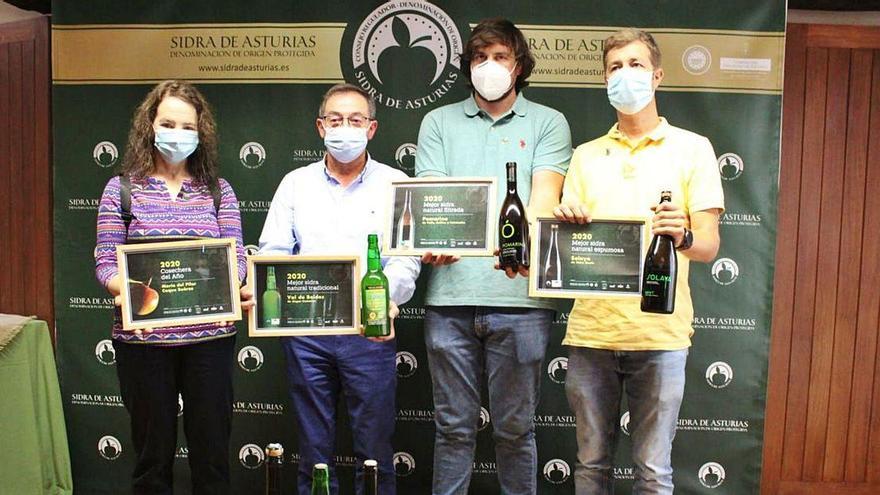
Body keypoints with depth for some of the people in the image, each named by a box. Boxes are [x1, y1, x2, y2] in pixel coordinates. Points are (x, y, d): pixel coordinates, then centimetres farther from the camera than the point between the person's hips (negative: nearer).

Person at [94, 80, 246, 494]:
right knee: (153, 450, 13)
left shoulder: (218, 190, 6)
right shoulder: (122, 189, 3)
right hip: (143, 339, -1)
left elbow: (236, 256, 2)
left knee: (212, 449, 10)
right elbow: (106, 262, -1)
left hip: (209, 336, 1)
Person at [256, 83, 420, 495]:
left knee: (375, 446, 6)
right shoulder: (296, 183, 11)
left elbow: (406, 260, -4)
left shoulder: (395, 183, 5)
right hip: (305, 329, 2)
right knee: (313, 446, 12)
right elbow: (272, 252, 6)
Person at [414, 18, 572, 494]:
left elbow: (545, 195, -6)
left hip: (519, 295, -1)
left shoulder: (548, 123, 9)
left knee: (515, 427, 10)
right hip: (450, 294, 2)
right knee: (453, 425, 11)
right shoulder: (439, 122, 14)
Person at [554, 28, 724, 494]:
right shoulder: (585, 155, 14)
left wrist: (684, 236, -25)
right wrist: (563, 223, -10)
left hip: (659, 333, -2)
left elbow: (709, 245, -2)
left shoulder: (692, 148, 5)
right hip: (589, 329, 3)